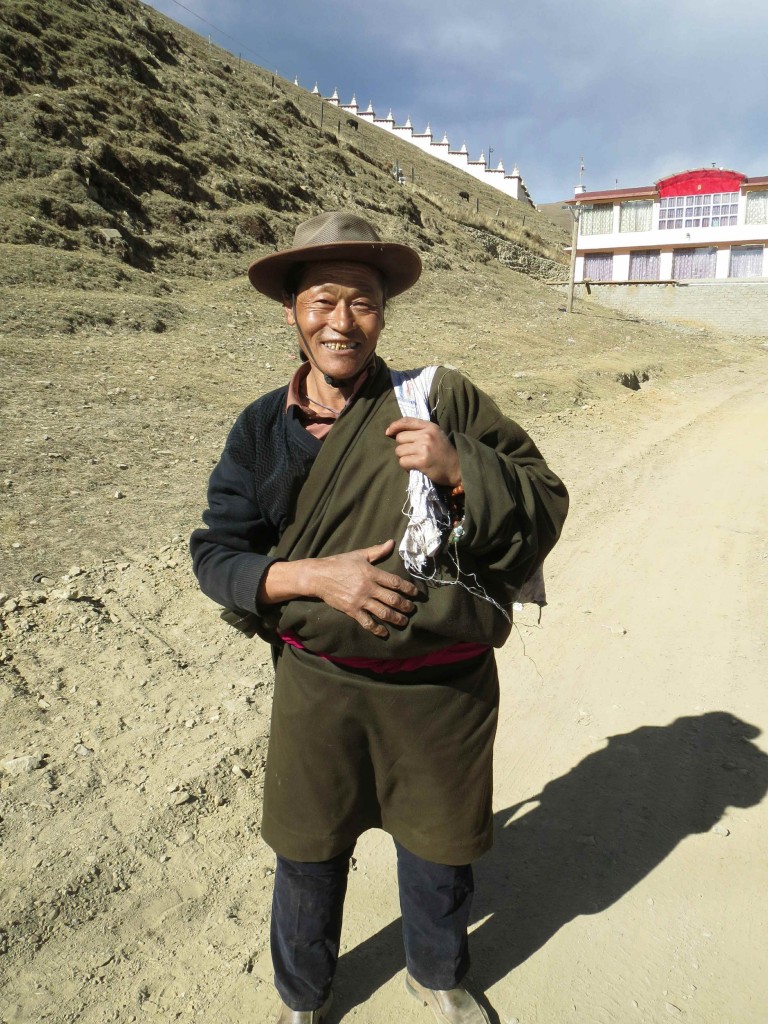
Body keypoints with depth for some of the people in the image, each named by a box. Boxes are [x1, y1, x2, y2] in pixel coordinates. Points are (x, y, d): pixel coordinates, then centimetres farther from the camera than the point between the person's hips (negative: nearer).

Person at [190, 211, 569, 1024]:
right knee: (307, 857, 20)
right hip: (317, 685, 1)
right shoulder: (262, 427, -2)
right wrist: (315, 575, -18)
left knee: (438, 852, 22)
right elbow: (216, 554, -1)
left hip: (443, 686, 0)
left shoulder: (440, 401, -7)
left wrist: (458, 466, -23)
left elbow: (547, 506, -5)